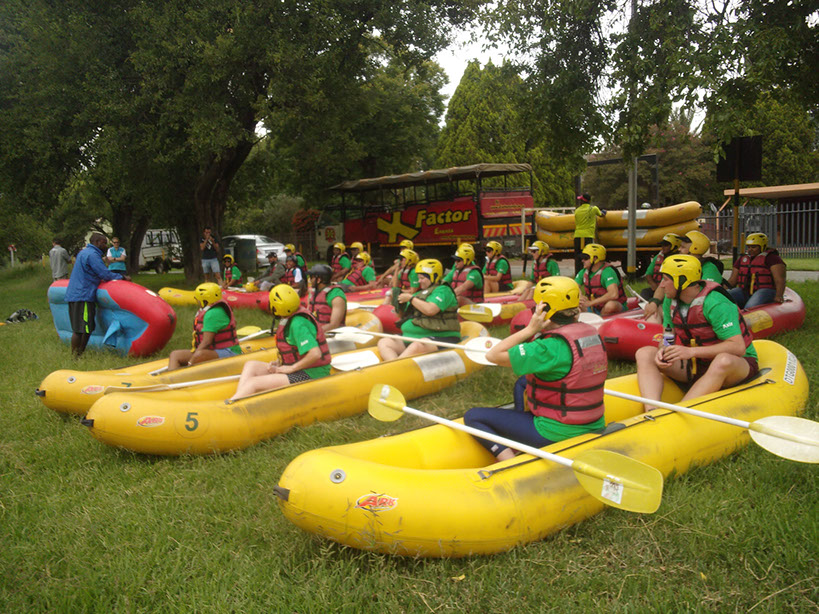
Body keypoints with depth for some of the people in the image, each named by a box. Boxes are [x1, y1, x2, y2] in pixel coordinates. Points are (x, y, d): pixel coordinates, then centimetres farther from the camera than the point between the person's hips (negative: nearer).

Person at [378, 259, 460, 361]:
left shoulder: (442, 290, -1)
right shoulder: (420, 294, 23)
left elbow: (430, 310, -20)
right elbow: (405, 316, 27)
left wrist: (411, 298, -7)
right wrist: (400, 308, 5)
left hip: (438, 338, -8)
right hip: (411, 338, 8)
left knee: (417, 346, -40)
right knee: (383, 342, -12)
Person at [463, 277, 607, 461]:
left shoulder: (553, 346, -25)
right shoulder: (592, 333, 0)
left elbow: (493, 355, -22)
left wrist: (530, 329, -18)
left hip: (557, 433, -8)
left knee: (473, 416, -1)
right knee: (523, 383, 30)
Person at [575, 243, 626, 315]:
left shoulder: (607, 272, -22)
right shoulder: (584, 272, 1)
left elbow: (614, 294, -37)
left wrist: (590, 303, -34)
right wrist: (580, 296, -13)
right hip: (595, 309, 6)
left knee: (610, 305, -40)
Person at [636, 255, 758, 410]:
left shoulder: (715, 304, -23)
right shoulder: (670, 301, -2)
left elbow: (738, 347, -29)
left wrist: (691, 352, -34)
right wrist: (663, 350, -17)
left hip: (737, 364, -6)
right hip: (695, 364, 6)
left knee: (724, 360, -42)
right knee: (645, 354, -12)